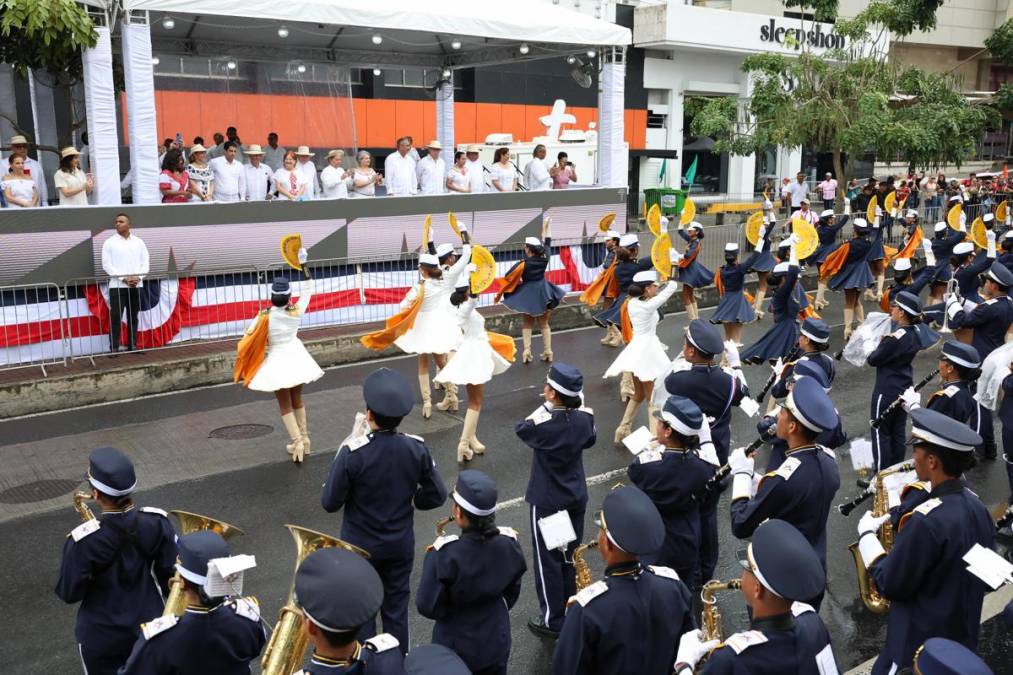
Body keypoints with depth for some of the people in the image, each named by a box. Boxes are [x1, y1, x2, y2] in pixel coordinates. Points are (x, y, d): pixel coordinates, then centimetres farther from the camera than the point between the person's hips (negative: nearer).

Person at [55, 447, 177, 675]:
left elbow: (69, 593, -15)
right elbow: (172, 573, -8)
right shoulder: (157, 522, -18)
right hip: (153, 625, 3)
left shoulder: (84, 540, -27)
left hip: (103, 636, -2)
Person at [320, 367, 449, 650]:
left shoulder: (352, 453, -26)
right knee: (397, 608, 19)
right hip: (401, 546, 3)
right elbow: (437, 495, -6)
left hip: (360, 547, -3)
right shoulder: (416, 448, -15)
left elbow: (329, 503, -14)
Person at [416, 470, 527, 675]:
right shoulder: (509, 542, -14)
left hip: (455, 647, -3)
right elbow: (512, 592, 2)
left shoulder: (446, 552, -28)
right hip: (496, 642, 3)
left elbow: (427, 606, -20)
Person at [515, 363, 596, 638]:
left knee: (548, 560, 9)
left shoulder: (543, 425, -26)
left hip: (547, 502, -5)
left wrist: (545, 406, -7)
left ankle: (553, 620, 19)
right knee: (572, 556, 19)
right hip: (576, 498, 6)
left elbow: (521, 428, -4)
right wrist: (580, 407, 11)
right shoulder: (583, 418, -10)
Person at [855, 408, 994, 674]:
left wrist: (867, 534, -9)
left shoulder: (927, 521, -29)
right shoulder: (977, 507, -3)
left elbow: (890, 585, -20)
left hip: (920, 646, -8)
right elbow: (983, 577, 9)